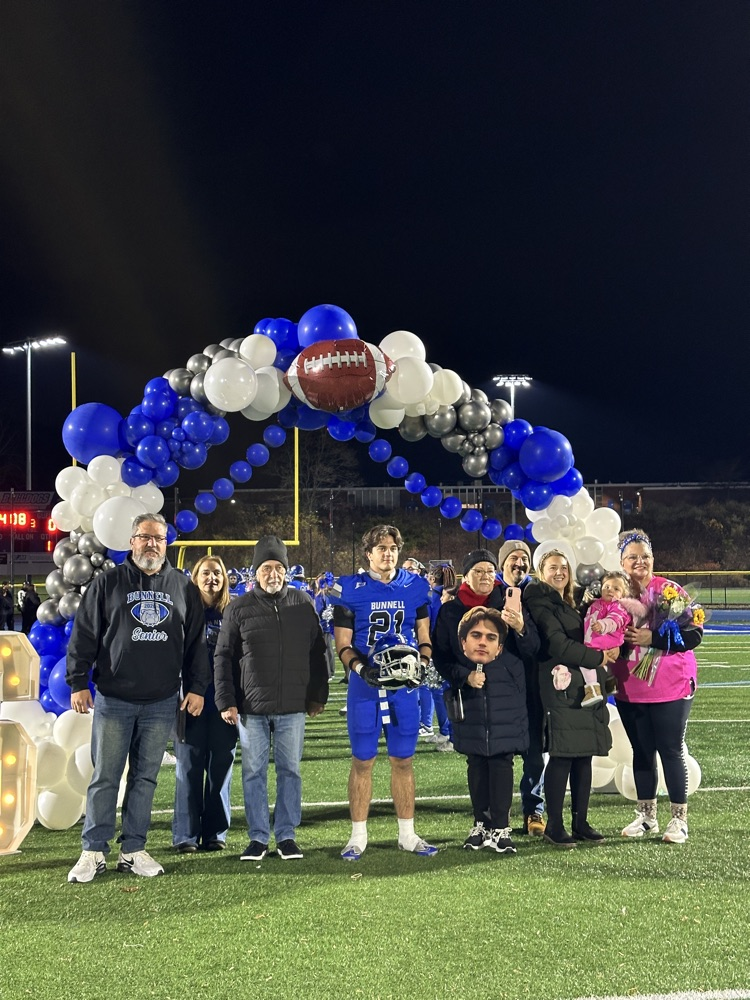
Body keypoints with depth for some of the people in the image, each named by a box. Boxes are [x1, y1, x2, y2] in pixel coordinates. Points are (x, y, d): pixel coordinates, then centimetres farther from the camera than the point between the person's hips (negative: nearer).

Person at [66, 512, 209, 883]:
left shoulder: (182, 586, 8)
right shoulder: (108, 582, 2)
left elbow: (196, 641, 11)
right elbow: (84, 636, 1)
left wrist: (196, 687, 6)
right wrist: (78, 683, -4)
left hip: (161, 703, 2)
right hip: (113, 699, -2)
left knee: (145, 778, 8)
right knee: (105, 778, 1)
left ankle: (133, 850, 16)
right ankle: (94, 851, 10)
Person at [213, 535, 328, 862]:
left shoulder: (303, 603, 5)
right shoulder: (239, 608, 0)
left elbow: (317, 653, 10)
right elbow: (223, 657, 3)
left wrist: (318, 696, 7)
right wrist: (226, 702, -3)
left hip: (293, 707, 1)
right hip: (251, 708, -1)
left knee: (290, 770, 6)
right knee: (254, 772, 5)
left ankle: (286, 835, 16)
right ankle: (258, 837, 14)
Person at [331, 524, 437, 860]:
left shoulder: (415, 587, 5)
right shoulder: (350, 589, -2)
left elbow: (424, 637, 10)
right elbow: (343, 645, -1)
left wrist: (421, 664, -9)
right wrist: (361, 668, -19)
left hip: (404, 685, 2)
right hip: (365, 686, -2)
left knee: (403, 761, 9)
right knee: (362, 761, 3)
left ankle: (407, 834, 19)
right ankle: (358, 836, 13)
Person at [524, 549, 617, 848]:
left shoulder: (569, 606, 23)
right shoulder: (540, 603, -4)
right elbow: (557, 644, -14)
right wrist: (598, 657, -11)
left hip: (585, 686, 8)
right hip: (561, 687, -8)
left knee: (584, 755, 8)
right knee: (562, 756, -7)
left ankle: (581, 822, 15)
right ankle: (554, 826, 0)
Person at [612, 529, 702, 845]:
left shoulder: (670, 591, -9)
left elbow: (694, 633, -14)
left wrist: (652, 638, -22)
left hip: (670, 689, -4)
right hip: (630, 691, 4)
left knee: (671, 751, 1)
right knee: (641, 752, 13)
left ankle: (679, 819, 11)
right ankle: (646, 816, 25)